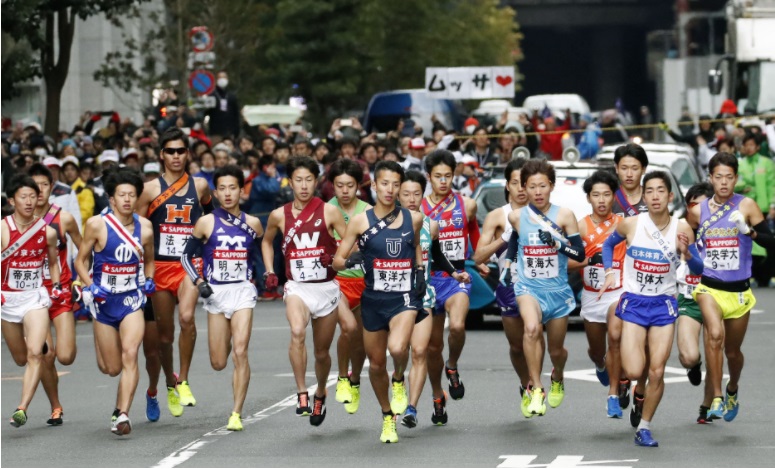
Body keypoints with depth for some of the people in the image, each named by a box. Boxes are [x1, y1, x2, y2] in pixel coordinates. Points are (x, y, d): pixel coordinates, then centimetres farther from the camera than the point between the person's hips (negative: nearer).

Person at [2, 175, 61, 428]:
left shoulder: (48, 231, -2)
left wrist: (56, 286, 3)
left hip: (35, 297, 0)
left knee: (35, 354, -20)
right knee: (21, 359, 14)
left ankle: (22, 408, -23)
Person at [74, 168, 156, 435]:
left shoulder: (145, 227, 1)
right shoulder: (97, 225, -8)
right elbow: (81, 260, 1)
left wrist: (149, 280, 0)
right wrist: (89, 286, -14)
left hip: (132, 299, 1)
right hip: (104, 301, -1)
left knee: (130, 354, -20)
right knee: (111, 368, 6)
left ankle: (122, 415, -19)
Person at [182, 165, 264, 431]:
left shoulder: (252, 224, 4)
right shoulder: (206, 223, -1)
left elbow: (262, 254, 18)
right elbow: (187, 256, 6)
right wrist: (198, 282, -7)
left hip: (243, 291, 0)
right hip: (215, 293, 0)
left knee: (240, 352, -16)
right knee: (218, 363, 4)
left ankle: (236, 414, -11)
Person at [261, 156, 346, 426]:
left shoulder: (329, 212, -3)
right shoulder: (279, 215, 3)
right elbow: (267, 241, 23)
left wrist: (336, 259, -19)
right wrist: (269, 272, 11)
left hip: (326, 288, 0)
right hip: (297, 287, 0)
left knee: (322, 351, 11)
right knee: (297, 332, -31)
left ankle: (320, 394, 40)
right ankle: (301, 394, -27)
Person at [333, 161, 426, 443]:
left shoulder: (413, 219, 3)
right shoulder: (360, 222, -2)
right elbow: (337, 261, 0)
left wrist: (420, 270, 11)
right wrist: (350, 261, -22)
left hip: (404, 297, -1)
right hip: (373, 299, 1)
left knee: (397, 348, -28)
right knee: (376, 363, 9)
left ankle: (399, 380, 6)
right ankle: (388, 417, 32)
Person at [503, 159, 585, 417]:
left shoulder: (564, 216, -5)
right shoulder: (516, 217, -1)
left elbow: (580, 253, -6)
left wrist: (557, 241, -20)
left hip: (558, 290, 1)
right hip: (528, 287, -1)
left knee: (556, 350, 13)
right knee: (532, 328, -33)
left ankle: (557, 379, 49)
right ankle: (536, 390, -27)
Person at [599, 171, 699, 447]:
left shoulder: (681, 229, -7)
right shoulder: (631, 224, -7)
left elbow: (698, 268, -1)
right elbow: (609, 244, 14)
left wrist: (686, 253, -21)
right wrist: (610, 272, 1)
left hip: (663, 305, 1)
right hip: (633, 303, -1)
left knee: (657, 373, -3)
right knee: (633, 371, -12)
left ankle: (644, 427, 14)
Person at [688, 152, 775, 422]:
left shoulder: (747, 206, -5)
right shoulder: (698, 212, 2)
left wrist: (749, 231, -27)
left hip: (739, 291, 0)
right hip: (709, 287, 0)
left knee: (732, 350, 13)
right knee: (715, 335, -28)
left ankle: (732, 391, 44)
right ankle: (716, 399, -24)